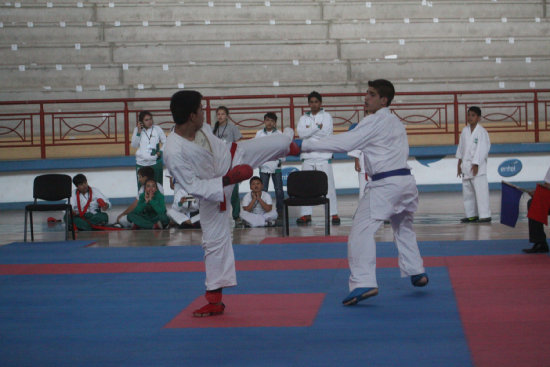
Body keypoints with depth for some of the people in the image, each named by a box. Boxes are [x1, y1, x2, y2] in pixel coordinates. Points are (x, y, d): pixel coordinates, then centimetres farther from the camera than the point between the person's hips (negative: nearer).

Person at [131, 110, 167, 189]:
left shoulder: (157, 129, -1)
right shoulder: (137, 129, 1)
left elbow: (165, 142, 8)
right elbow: (134, 145, -5)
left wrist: (161, 151, -6)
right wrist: (138, 132, -12)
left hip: (155, 162, -1)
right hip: (141, 163, 1)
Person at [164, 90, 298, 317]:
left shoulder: (201, 128, -15)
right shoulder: (174, 153, -37)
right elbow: (193, 186, -32)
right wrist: (226, 180, -34)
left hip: (228, 160, 6)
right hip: (212, 194, -6)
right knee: (216, 241, -1)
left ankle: (288, 143, 50)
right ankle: (214, 300, 10)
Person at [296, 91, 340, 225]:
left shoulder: (326, 116, 6)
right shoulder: (304, 118, 14)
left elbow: (327, 133, -10)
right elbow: (301, 133, -5)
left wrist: (309, 130, -6)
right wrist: (317, 127, -10)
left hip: (323, 155, -3)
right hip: (308, 156, 3)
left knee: (328, 185, -5)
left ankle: (334, 213, -2)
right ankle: (306, 214, 10)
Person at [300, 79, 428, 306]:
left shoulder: (375, 122, -10)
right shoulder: (396, 123, 17)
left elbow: (344, 143, -17)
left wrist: (306, 146, -17)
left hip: (384, 185, -10)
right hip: (405, 180, 10)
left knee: (361, 230, -13)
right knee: (403, 228, 29)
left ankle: (363, 283, -23)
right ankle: (417, 272, 36)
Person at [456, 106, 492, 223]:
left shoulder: (481, 132, -8)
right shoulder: (465, 131, 11)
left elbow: (482, 149, -12)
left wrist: (476, 165, -15)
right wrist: (459, 164, 15)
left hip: (477, 166, -7)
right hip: (466, 165, 7)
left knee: (480, 190, -9)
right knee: (467, 191, 9)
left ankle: (485, 215, -8)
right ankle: (471, 215, 16)